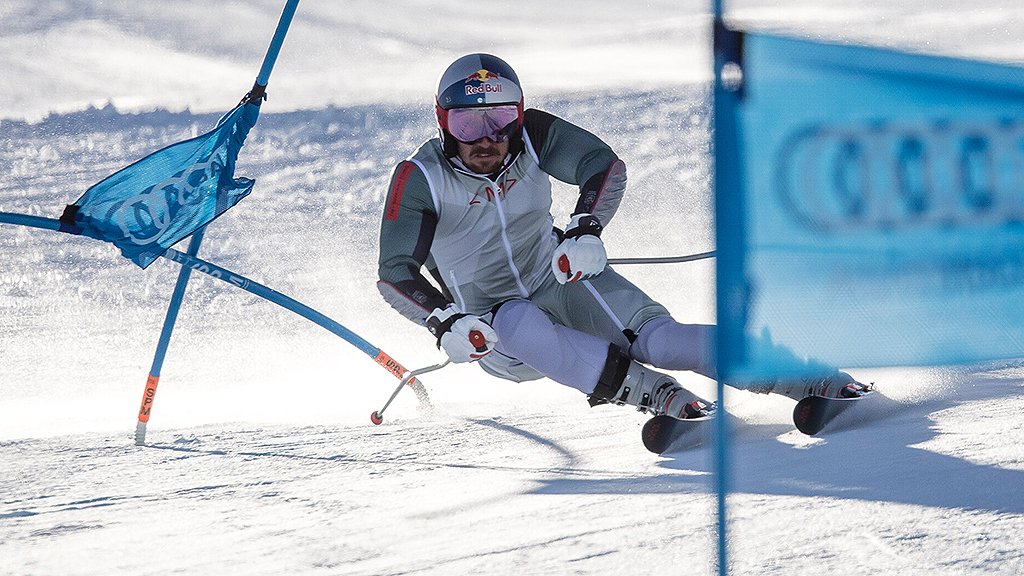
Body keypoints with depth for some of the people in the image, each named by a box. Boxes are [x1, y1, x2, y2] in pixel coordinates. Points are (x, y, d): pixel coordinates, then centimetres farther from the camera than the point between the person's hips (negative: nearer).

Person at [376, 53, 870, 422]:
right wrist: (444, 322, -35)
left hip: (562, 282, 2)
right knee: (520, 325, -39)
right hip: (491, 329, -2)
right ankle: (653, 392, -50)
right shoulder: (420, 179, -16)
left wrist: (585, 229, -31)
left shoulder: (530, 134, -10)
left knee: (654, 336, -24)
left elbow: (606, 166, -12)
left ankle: (819, 380, -33)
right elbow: (395, 273, -18)